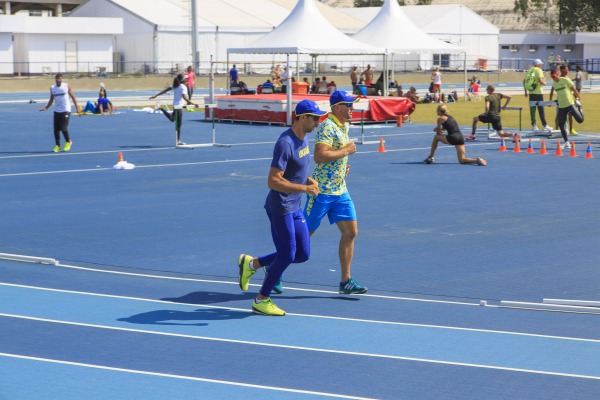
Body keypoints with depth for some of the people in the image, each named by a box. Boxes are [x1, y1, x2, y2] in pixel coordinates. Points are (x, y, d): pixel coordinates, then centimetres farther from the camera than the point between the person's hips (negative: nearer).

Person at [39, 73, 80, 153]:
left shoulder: (67, 86, -4)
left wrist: (77, 109, -4)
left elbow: (73, 97, 1)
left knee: (63, 128, -11)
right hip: (57, 111, 4)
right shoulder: (52, 88, 7)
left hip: (66, 110, -4)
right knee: (56, 129, 1)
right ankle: (57, 145, 13)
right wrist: (46, 107, 1)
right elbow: (51, 100, 16)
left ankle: (68, 142, 14)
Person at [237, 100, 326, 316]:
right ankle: (261, 301, 16)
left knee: (303, 254, 9)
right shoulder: (285, 143, -21)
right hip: (280, 207, -9)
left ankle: (251, 263, 23)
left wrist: (308, 179, 6)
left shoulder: (304, 138, 9)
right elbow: (273, 181, -26)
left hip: (295, 208, 9)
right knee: (287, 256, -2)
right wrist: (305, 188, -27)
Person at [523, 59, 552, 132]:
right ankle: (545, 125, 0)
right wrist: (544, 83, 0)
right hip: (538, 92, -6)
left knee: (532, 109, 7)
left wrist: (526, 91, 17)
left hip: (531, 92, 6)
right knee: (541, 109, -2)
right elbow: (540, 80, -21)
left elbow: (524, 81, 11)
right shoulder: (539, 70, -8)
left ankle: (533, 125, 7)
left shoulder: (529, 70, 11)